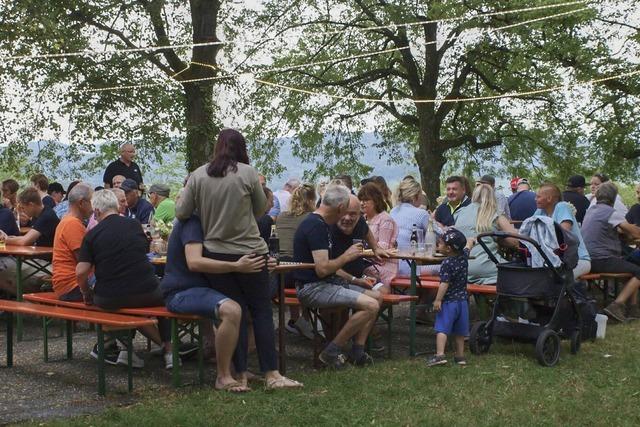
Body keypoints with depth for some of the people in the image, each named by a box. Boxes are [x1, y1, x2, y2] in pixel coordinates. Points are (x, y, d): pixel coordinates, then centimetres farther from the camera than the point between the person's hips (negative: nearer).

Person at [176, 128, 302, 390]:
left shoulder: (198, 175, -2)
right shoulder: (248, 173, -7)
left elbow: (181, 213, 1)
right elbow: (260, 209, 4)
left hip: (215, 254, 3)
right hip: (249, 252, -2)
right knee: (262, 311, 6)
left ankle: (240, 374, 11)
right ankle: (271, 374, 4)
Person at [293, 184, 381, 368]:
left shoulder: (320, 223, 15)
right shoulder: (317, 226, -18)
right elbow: (322, 269, -25)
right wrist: (347, 256, -9)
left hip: (325, 284, 11)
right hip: (312, 288, -11)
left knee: (375, 296, 9)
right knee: (371, 306, -21)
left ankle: (357, 352, 4)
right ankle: (331, 352, -11)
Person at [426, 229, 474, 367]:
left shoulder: (447, 264, -17)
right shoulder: (464, 257, 3)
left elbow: (444, 284, -22)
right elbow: (468, 244, 24)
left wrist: (438, 300, -21)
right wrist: (469, 241, 45)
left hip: (449, 301, -7)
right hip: (462, 299, 7)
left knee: (442, 329, -11)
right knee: (459, 331, 15)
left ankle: (440, 354, -22)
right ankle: (460, 356, 20)